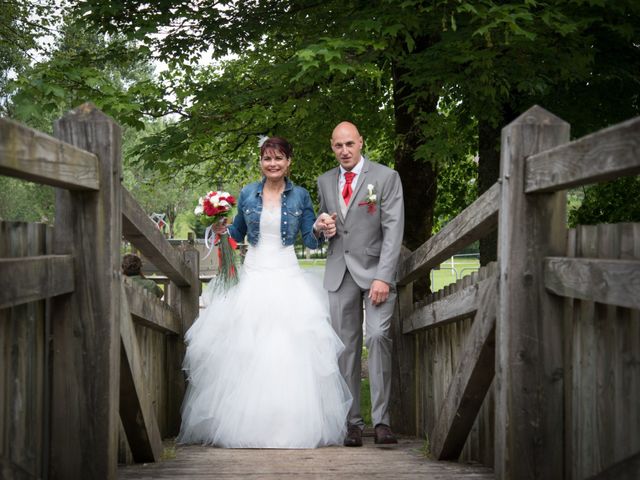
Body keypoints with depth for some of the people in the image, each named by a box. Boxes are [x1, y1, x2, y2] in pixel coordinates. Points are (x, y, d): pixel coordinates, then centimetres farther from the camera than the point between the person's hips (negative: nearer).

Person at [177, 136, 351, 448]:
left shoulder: (300, 196, 4)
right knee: (245, 352, -3)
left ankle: (292, 425, 0)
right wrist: (223, 230, -2)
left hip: (287, 277, -1)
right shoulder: (248, 194, 7)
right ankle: (244, 422, 5)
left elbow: (311, 242, 3)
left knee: (289, 351, -7)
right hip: (253, 275, 2)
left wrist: (319, 229, -18)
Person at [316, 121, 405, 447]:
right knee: (346, 347, 1)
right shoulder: (325, 181, 14)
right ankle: (353, 423, 6)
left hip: (375, 270, -4)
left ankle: (381, 419, -15)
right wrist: (324, 227, 2)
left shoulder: (386, 177, -1)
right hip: (339, 273, 4)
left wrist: (383, 277, -17)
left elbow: (393, 230, -7)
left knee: (378, 336, -20)